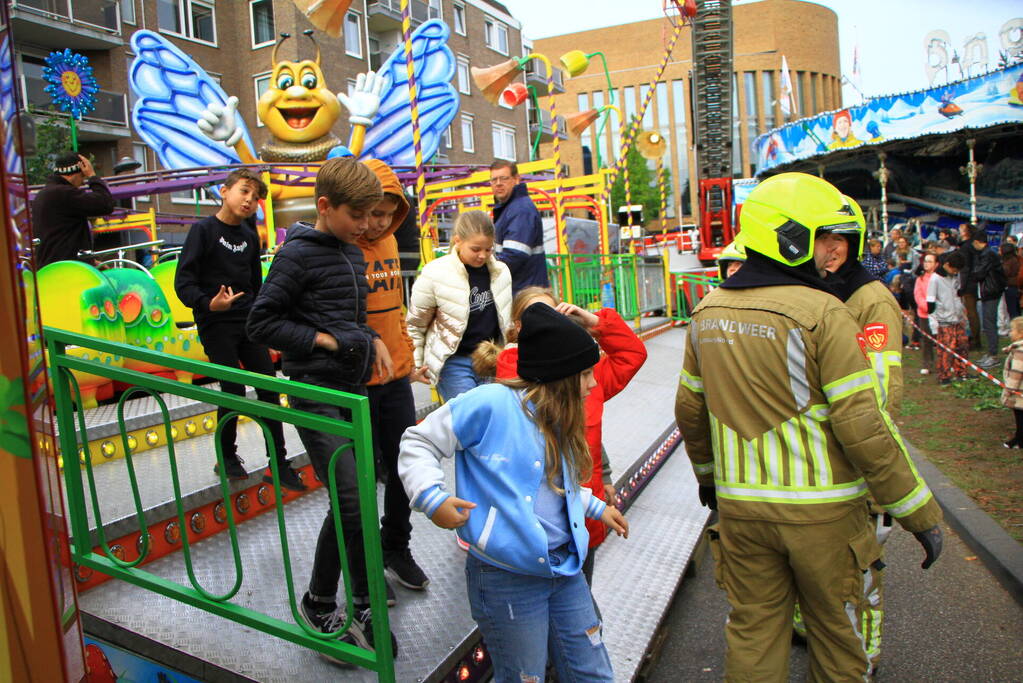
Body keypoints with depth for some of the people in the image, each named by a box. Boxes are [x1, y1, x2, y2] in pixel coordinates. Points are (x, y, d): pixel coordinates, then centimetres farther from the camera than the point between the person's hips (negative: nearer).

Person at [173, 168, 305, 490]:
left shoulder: (249, 236, 10)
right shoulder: (203, 229, -7)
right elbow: (183, 282, -12)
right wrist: (208, 304, -30)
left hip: (248, 322, 6)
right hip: (217, 324, -5)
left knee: (269, 389, 3)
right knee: (234, 392, -4)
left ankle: (278, 464, 11)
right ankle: (227, 459, 20)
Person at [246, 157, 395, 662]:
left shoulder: (353, 254, 14)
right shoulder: (298, 254, -11)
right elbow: (261, 323, -11)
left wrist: (371, 339, 6)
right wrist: (326, 340, -15)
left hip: (352, 389, 8)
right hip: (316, 392, -8)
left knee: (356, 496, 12)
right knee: (351, 501, -12)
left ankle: (361, 600, 27)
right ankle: (319, 604, 10)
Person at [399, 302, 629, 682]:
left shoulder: (559, 421, 9)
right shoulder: (492, 404, -18)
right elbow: (419, 442, -12)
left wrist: (596, 507, 24)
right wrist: (432, 498, -22)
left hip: (565, 569, 8)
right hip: (508, 578, -8)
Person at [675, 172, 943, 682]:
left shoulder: (708, 312, 2)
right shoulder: (822, 313, -16)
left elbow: (689, 408, 10)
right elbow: (862, 424, -18)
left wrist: (708, 475, 25)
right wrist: (918, 511, -7)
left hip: (739, 506, 5)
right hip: (821, 508, -4)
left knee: (752, 631, 17)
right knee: (837, 638, 17)